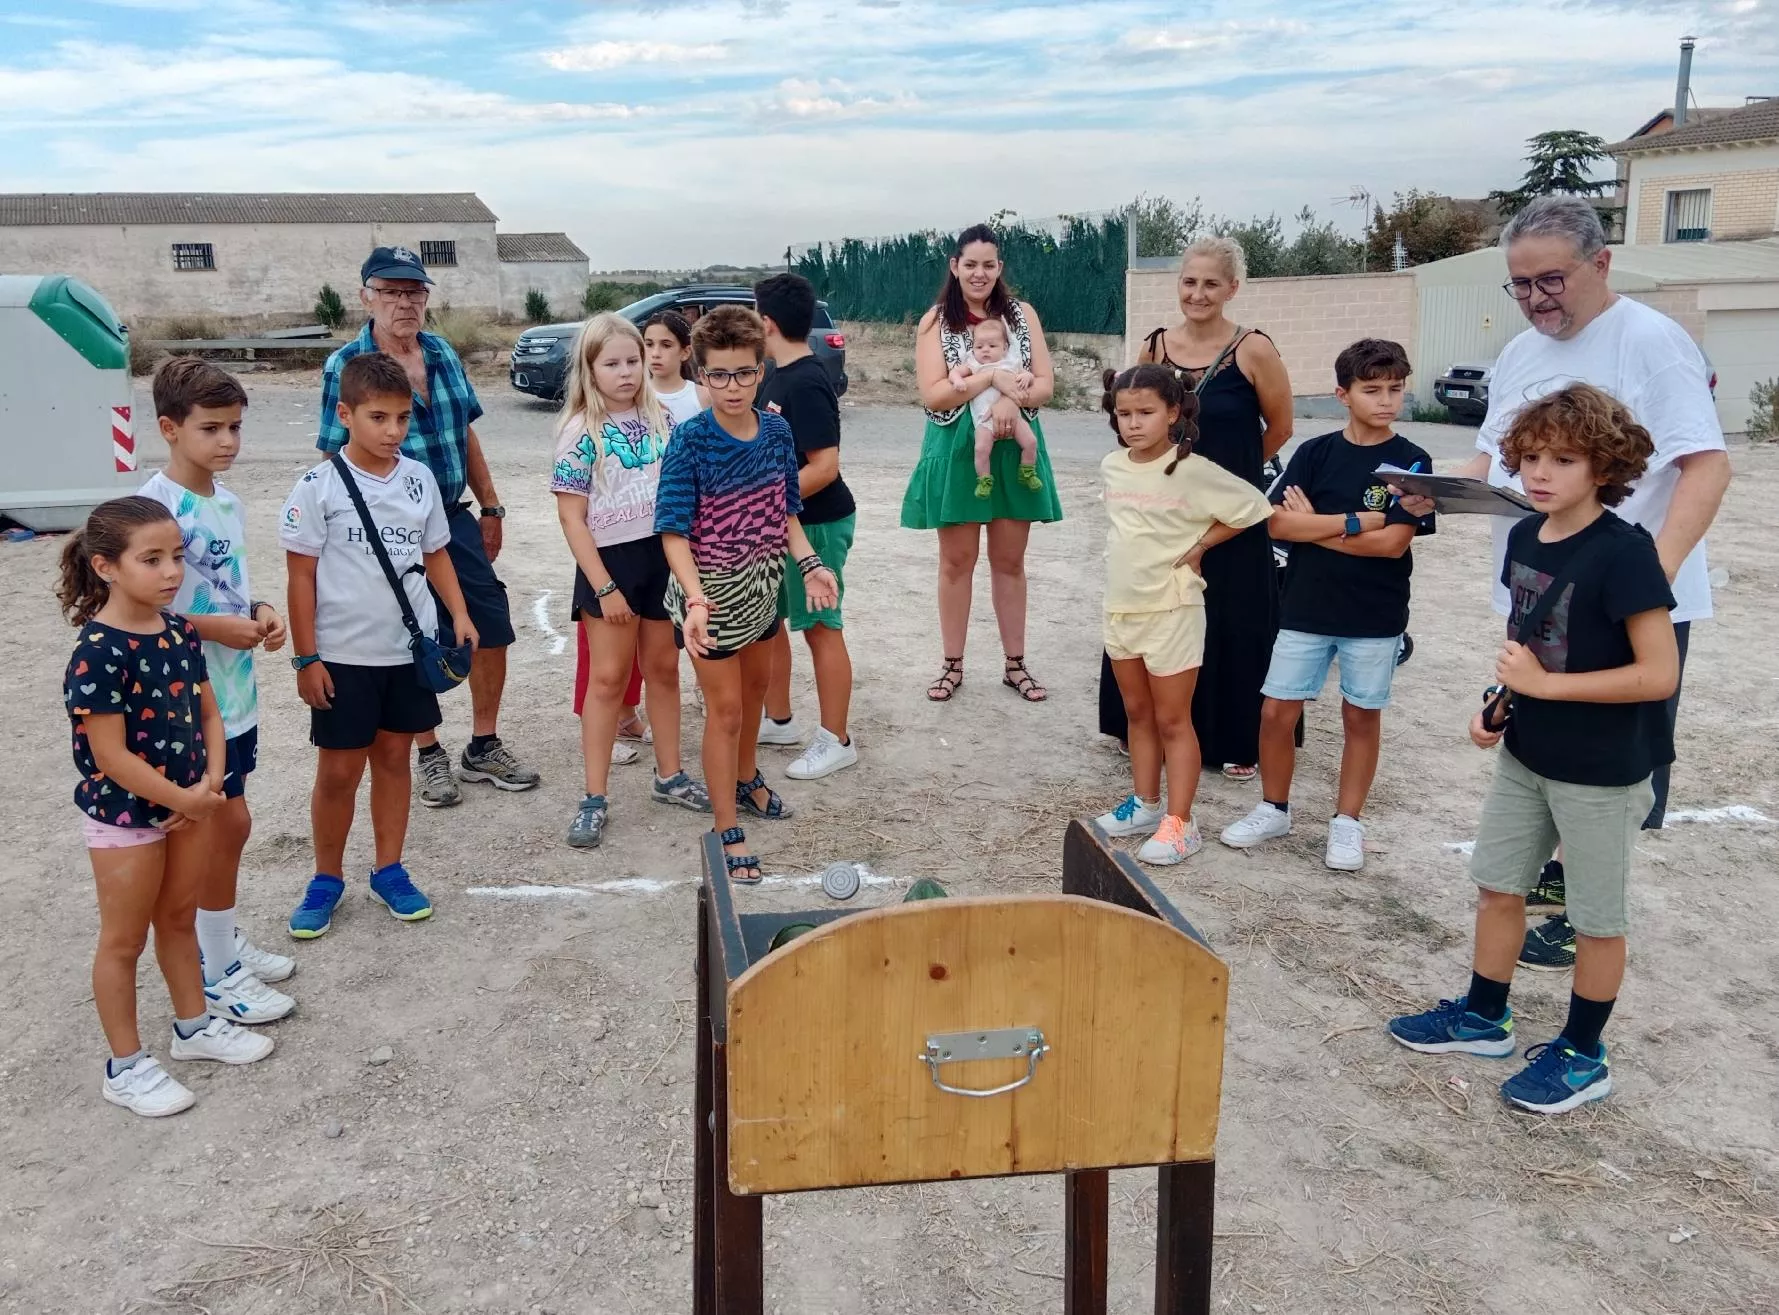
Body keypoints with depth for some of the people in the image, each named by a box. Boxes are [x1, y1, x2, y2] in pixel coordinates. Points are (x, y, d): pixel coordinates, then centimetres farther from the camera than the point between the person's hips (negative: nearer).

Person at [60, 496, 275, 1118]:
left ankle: (194, 1025, 40)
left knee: (180, 918, 22)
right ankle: (125, 1066, 23)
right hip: (123, 816, -7)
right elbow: (110, 755, -24)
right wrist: (186, 800, -16)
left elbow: (208, 712, 6)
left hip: (190, 804, 7)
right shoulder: (99, 652, -24)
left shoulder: (179, 631, -2)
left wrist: (211, 783, -9)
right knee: (124, 939, 8)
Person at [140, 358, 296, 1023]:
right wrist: (213, 628, -21)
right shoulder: (154, 507, -19)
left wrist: (259, 612, -2)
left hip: (235, 691, 8)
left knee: (220, 823, 18)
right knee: (228, 821, 0)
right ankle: (217, 972, 15)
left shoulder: (228, 501, 6)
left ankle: (223, 940, 34)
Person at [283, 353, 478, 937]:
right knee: (338, 771, 5)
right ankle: (326, 878, 24)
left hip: (410, 649, 4)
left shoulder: (420, 480, 3)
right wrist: (305, 658, -9)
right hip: (343, 655, -3)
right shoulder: (318, 487, -10)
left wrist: (459, 614, 0)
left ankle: (389, 870, 27)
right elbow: (301, 576, -7)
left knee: (393, 756, 13)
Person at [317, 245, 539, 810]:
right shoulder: (347, 366, -10)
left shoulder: (442, 353, 5)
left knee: (493, 630, 7)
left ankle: (483, 747, 24)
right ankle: (431, 756, 25)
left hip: (455, 519, 5)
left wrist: (490, 508, 14)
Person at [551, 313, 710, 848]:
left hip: (665, 555, 5)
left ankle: (669, 776, 29)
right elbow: (572, 518, -11)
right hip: (611, 561, -4)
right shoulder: (581, 433, -9)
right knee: (608, 678, 1)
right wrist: (604, 586, -16)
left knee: (664, 668, 14)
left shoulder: (661, 419, 4)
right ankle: (594, 799, 9)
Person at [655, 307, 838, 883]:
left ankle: (746, 779, 51)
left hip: (760, 581, 6)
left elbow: (785, 511, 6)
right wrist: (695, 601, -35)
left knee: (755, 685, 25)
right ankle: (727, 832, 16)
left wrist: (809, 564, -7)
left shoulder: (776, 432, -6)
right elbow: (674, 531, -23)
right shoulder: (691, 440, -22)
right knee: (725, 709, 2)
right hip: (711, 587, -6)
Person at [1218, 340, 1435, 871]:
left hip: (1375, 616, -1)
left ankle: (1347, 822, 23)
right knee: (1277, 710, 4)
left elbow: (1393, 542, -14)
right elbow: (1278, 523, -10)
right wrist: (1356, 520, -16)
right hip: (1305, 608, 2)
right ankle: (1273, 809, 23)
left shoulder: (1411, 462, -4)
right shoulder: (1315, 452, 0)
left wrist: (1315, 527, -10)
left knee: (1362, 716, 9)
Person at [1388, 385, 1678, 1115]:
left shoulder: (1625, 553, -22)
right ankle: (1484, 1017, 37)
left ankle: (1582, 1055, 27)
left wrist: (1545, 684, -23)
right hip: (1525, 753, 7)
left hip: (1601, 771, -7)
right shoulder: (1525, 537, 0)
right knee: (1498, 885, 18)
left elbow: (1659, 674, -24)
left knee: (1596, 917, 10)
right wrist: (1496, 706, -1)